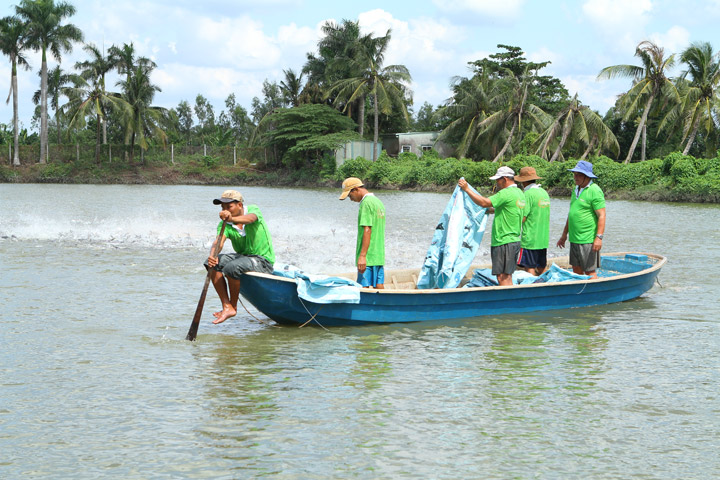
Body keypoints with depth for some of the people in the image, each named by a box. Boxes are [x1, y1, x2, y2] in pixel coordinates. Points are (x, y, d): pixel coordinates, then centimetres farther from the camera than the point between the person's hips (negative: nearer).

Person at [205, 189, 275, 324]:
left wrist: (232, 219, -57)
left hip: (263, 261, -6)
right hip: (242, 256, 6)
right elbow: (218, 242, -19)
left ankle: (233, 306, -10)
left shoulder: (253, 209, -10)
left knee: (232, 268, -31)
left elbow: (250, 218, -35)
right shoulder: (224, 224, -1)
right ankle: (227, 307, -17)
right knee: (213, 263, -17)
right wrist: (213, 254, -43)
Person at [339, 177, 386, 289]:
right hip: (379, 255, 9)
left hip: (368, 257, -9)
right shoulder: (378, 202, 18)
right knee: (379, 286, 9)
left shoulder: (366, 203, -12)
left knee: (364, 286, -9)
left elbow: (367, 230, -19)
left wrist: (362, 255, -22)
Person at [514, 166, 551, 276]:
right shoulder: (544, 192, 13)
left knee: (529, 269, -4)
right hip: (544, 239, 8)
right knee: (541, 269, 12)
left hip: (530, 240, -8)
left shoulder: (528, 194, -13)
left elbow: (522, 218, -16)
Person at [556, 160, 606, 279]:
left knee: (590, 271, -6)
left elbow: (601, 216, -16)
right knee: (576, 269, 12)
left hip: (588, 240, -8)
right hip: (574, 239, 9)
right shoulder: (576, 190, 15)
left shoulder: (594, 191, -11)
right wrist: (564, 235, 24)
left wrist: (599, 237, -23)